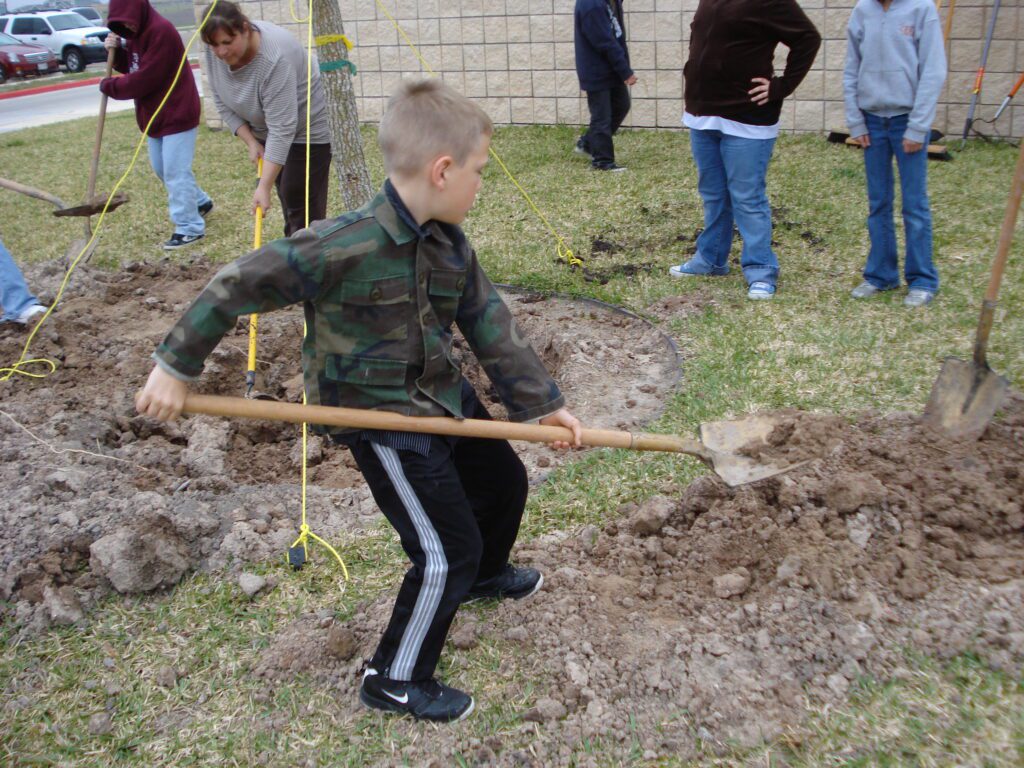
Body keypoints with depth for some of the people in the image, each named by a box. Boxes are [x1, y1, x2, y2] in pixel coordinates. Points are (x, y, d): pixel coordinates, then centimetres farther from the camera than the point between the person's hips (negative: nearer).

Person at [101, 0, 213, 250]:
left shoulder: (161, 32, -22)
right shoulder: (137, 32, 8)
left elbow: (144, 79, -24)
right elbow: (132, 68, 16)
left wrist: (109, 85, -11)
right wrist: (117, 50, -4)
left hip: (177, 114, -10)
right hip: (155, 115, 10)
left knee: (175, 172, -8)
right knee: (162, 169, 18)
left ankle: (189, 228, 0)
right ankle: (200, 202, 35)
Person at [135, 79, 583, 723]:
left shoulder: (450, 244, -4)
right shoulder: (346, 246, -30)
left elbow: (490, 326, 2)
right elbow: (239, 285, -24)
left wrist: (541, 401, 1)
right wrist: (176, 367, -16)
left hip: (446, 398, 9)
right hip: (382, 422, -9)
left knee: (505, 482, 25)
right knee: (445, 553, -4)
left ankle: (484, 574, 57)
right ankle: (396, 681, 19)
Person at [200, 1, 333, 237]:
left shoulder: (275, 58, -35)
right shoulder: (215, 53, -13)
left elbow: (282, 129, -35)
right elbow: (223, 103, 0)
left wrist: (264, 186, -35)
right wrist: (251, 141, -10)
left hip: (306, 129, -7)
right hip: (266, 131, 7)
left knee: (303, 207, -11)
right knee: (288, 201, 10)